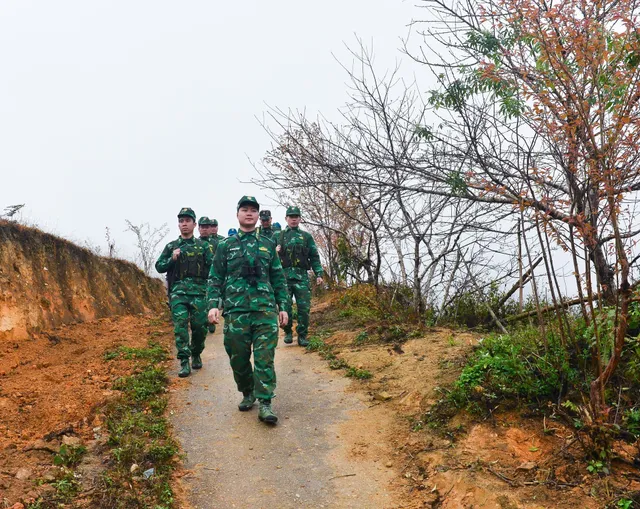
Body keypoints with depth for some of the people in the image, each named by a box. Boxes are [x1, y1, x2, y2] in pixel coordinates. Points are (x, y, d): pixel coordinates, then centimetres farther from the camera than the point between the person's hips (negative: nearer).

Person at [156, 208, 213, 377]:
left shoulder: (203, 246, 10)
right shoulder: (171, 247, 13)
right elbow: (159, 267, 13)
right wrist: (172, 259, -4)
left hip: (199, 290, 0)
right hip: (178, 290, 0)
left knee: (199, 325, 2)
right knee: (180, 324, -12)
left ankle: (196, 355, 26)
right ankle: (184, 362, -10)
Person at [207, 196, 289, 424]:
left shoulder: (268, 245, 13)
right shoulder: (226, 246, 10)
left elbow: (279, 279, 15)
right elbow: (215, 278, 7)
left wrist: (283, 306, 9)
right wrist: (213, 304, -7)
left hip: (266, 310, 0)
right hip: (235, 311, 0)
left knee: (264, 358, -5)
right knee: (238, 358, 8)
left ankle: (265, 404, -2)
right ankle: (247, 394, 28)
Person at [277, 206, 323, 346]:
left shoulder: (306, 236, 14)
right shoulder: (278, 236, 13)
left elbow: (314, 257, 11)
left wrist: (319, 274, 2)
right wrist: (275, 251, -8)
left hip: (302, 276, 0)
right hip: (284, 275, 0)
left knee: (304, 307, -4)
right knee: (285, 307, 2)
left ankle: (302, 335, 7)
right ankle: (288, 332, 20)